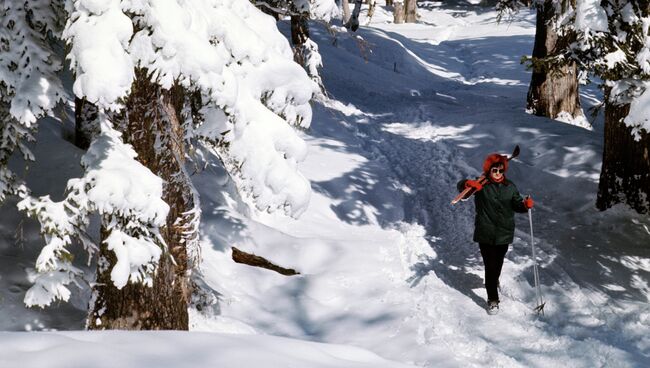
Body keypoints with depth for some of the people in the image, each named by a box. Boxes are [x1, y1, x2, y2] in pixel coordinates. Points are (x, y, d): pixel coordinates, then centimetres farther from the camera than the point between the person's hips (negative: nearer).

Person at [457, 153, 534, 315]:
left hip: (504, 234, 4)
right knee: (490, 266, -6)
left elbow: (516, 204, 9)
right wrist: (468, 183, -37)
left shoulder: (510, 187, 3)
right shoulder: (481, 185, -7)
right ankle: (493, 300, -1)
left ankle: (493, 282, 48)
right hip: (485, 234, -3)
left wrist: (525, 204, -14)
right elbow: (461, 186, -14)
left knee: (498, 263, 18)